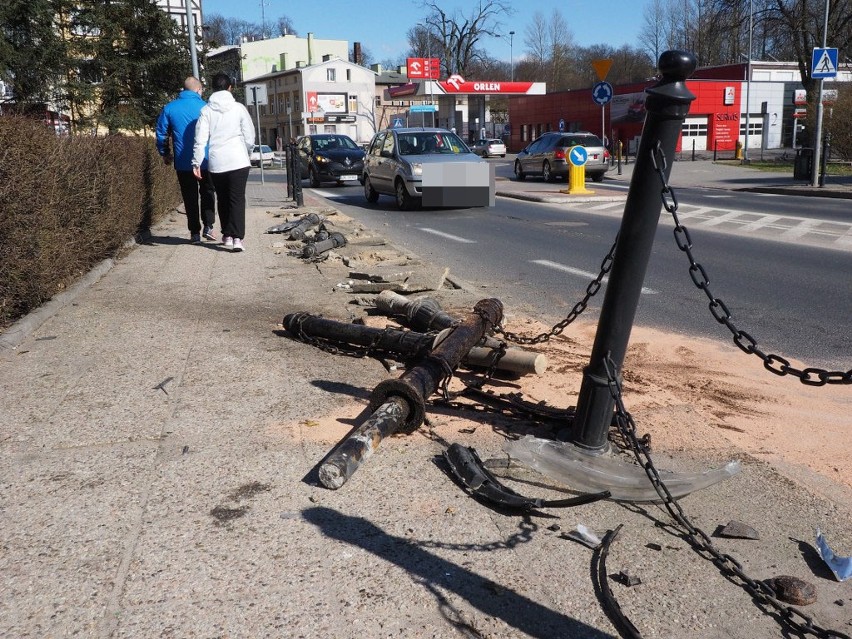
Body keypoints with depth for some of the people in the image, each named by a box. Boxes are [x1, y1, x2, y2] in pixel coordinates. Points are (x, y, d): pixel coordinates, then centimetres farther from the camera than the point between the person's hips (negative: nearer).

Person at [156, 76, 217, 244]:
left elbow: (161, 134, 5)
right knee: (207, 192, 15)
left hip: (182, 162, 1)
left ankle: (195, 233, 9)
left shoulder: (169, 108, 1)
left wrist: (165, 153, 19)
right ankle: (208, 226, 2)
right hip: (205, 160, -1)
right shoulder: (205, 107, -4)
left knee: (190, 197, 9)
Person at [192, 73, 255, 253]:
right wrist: (246, 153, 20)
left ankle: (227, 235, 21)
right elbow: (250, 137, 2)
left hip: (216, 163, 2)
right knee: (237, 199, -1)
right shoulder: (239, 108, -1)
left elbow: (200, 140, -5)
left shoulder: (206, 110, 1)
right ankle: (237, 238, -13)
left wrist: (196, 163, 1)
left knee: (223, 200, 16)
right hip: (238, 161, -1)